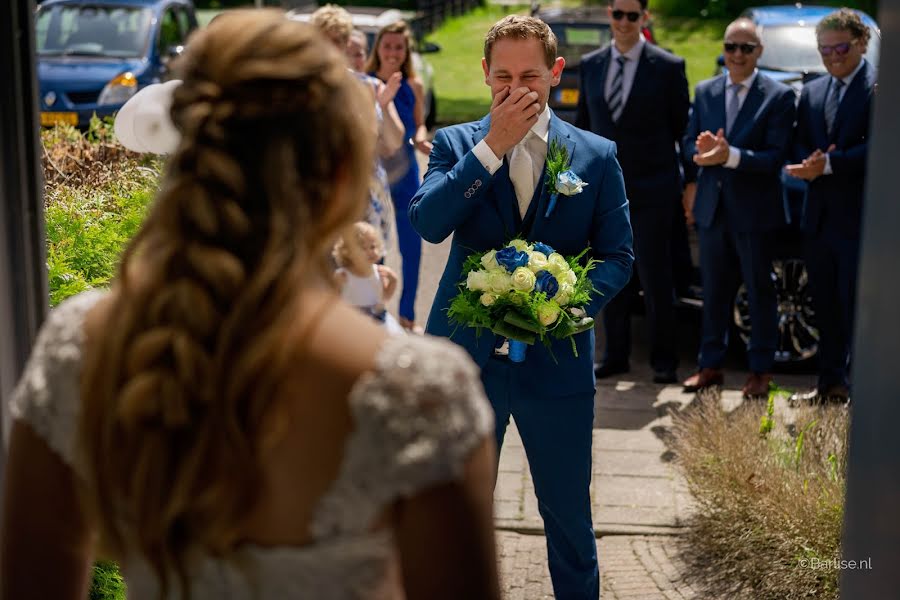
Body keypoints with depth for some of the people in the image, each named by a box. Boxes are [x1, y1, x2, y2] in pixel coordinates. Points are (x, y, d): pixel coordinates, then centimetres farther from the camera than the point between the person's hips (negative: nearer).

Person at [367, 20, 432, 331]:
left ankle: (407, 315, 22)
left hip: (404, 174, 2)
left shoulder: (414, 86, 0)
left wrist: (421, 140, -12)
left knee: (412, 246, 6)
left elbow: (418, 125, 10)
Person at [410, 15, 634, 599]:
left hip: (557, 360, 0)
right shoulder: (455, 144, 1)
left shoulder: (597, 155, 1)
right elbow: (427, 222, -16)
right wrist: (492, 146, -21)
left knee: (569, 512, 12)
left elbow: (618, 256, 2)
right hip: (466, 355, 1)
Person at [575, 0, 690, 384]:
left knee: (655, 279, 1)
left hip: (652, 190, -4)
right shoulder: (591, 65, 8)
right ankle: (616, 355, 21)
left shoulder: (668, 67, -4)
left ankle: (663, 360, 13)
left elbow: (683, 128, 0)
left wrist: (688, 183, -1)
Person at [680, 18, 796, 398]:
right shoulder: (704, 91, 8)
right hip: (712, 206, 4)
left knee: (760, 291, 6)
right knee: (714, 290, 11)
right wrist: (704, 150, -15)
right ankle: (711, 365, 21)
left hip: (754, 209, -4)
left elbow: (776, 156, -13)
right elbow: (690, 143, 8)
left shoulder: (779, 96, -6)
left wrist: (730, 156, -25)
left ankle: (761, 370, 16)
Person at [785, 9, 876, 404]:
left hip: (859, 218, -6)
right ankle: (831, 382, 23)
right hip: (820, 216, 6)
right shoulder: (812, 93, 16)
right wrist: (810, 165, -10)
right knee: (825, 307, 12)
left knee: (857, 307, -4)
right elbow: (799, 146, 11)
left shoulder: (880, 87, -6)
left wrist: (828, 163, -19)